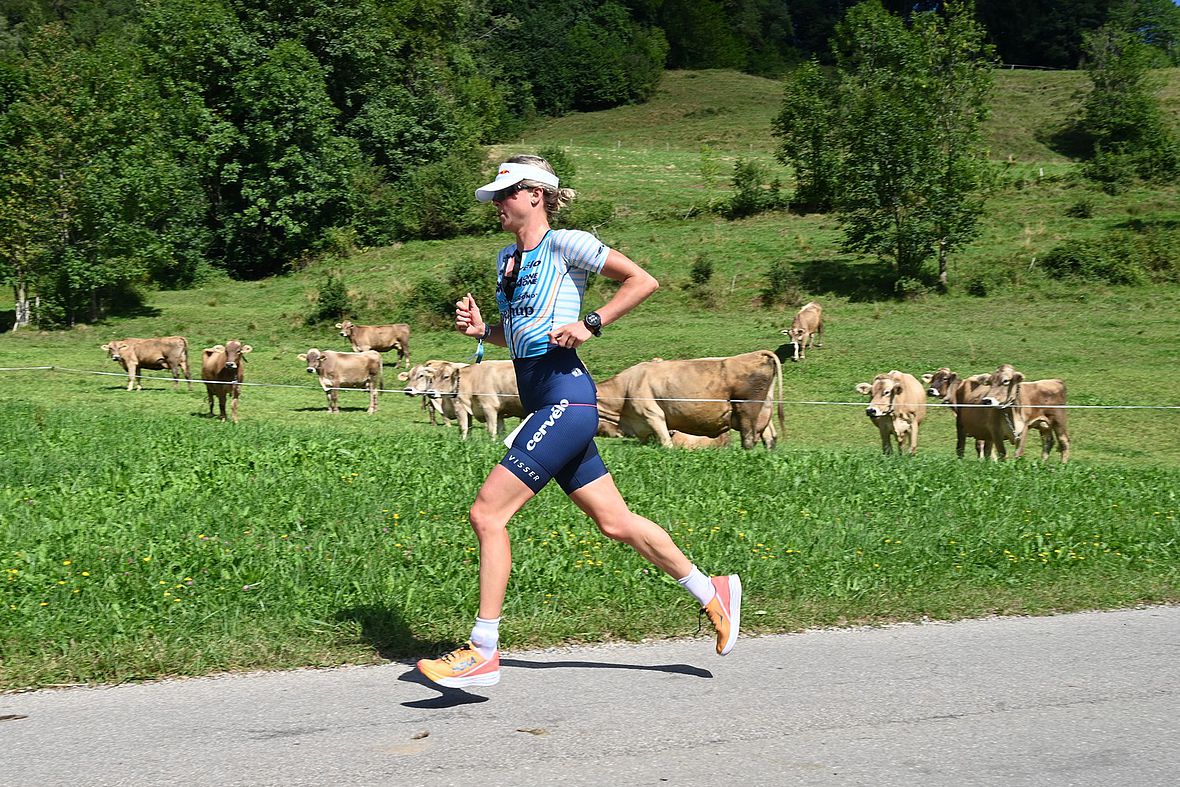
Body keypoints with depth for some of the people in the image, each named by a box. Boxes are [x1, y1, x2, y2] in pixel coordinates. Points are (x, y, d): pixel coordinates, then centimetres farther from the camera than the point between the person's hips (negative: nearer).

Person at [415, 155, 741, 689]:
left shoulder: (565, 244, -4)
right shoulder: (507, 258, 20)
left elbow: (644, 281, -4)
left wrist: (590, 324, -12)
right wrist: (480, 329, 8)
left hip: (565, 399, -9)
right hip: (543, 405, 9)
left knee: (487, 512, -13)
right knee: (615, 522, 12)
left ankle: (482, 652, -7)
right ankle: (711, 592, 27)